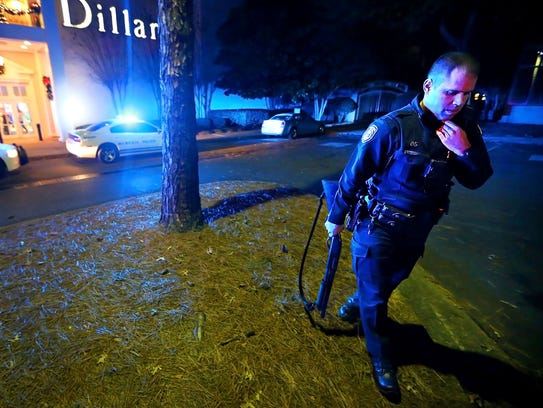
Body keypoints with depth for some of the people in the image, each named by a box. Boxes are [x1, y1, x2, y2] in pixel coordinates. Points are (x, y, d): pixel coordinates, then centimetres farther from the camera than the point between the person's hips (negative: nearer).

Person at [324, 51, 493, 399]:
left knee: (388, 283, 26)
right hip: (379, 227, -5)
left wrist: (467, 151, -23)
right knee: (375, 295, 7)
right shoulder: (393, 126, -23)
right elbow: (353, 174, -16)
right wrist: (336, 217, -7)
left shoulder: (465, 126, -6)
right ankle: (382, 359, 31)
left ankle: (355, 306, 55)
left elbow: (476, 181, -2)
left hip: (417, 231, 6)